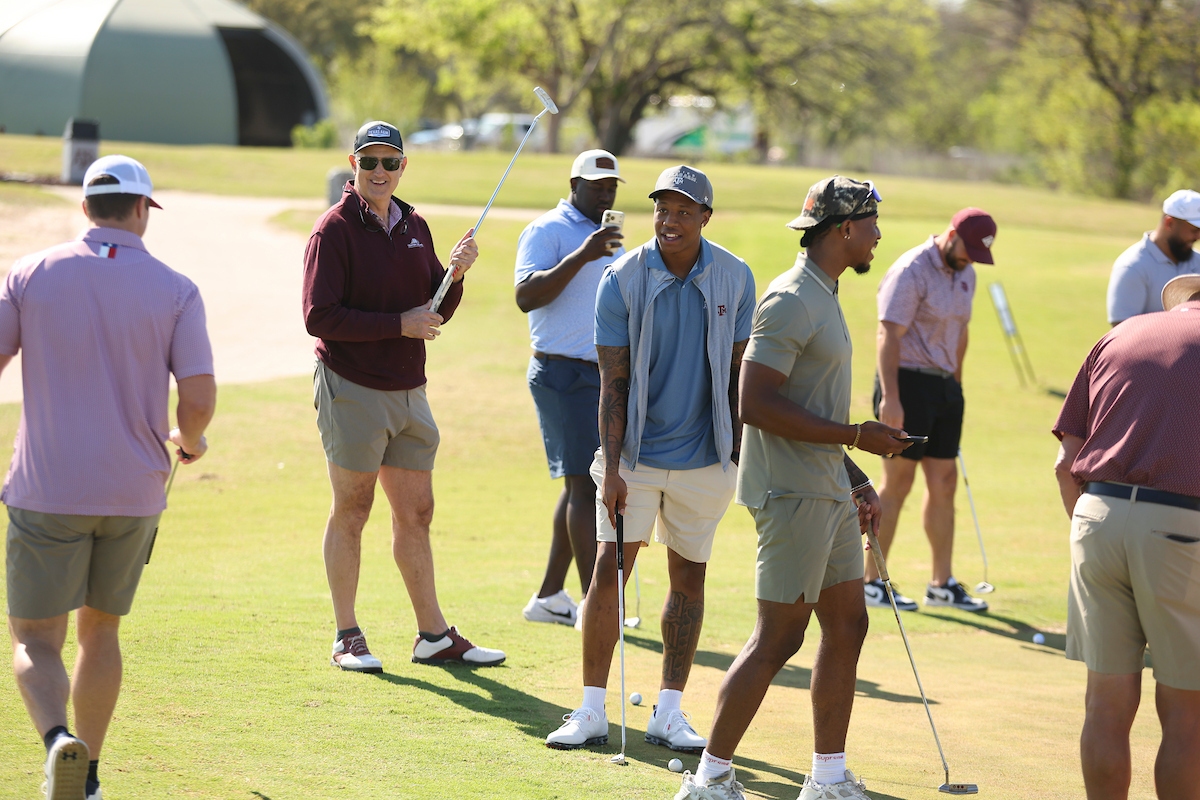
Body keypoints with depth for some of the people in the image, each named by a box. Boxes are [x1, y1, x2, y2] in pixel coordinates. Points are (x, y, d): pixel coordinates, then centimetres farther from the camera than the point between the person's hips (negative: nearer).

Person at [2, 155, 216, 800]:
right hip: (134, 491, 2)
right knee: (100, 629, 20)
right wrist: (190, 443, 16)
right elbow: (199, 398, -7)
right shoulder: (176, 291, -1)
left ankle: (59, 741, -25)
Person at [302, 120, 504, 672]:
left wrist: (455, 274, -3)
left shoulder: (414, 227, 13)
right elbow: (320, 316, -17)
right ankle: (347, 637, 7)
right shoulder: (335, 229, -9)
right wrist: (399, 324, -18)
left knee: (416, 513, 10)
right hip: (352, 392, -6)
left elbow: (434, 313, 17)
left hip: (409, 393, 6)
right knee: (351, 512, 0)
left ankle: (434, 636, 16)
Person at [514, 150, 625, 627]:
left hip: (604, 374, 9)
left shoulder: (607, 237, 20)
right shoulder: (548, 231, -8)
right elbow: (526, 296, -21)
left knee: (580, 485, 9)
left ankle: (549, 596, 15)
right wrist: (581, 256, -28)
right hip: (565, 373, -9)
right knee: (585, 483, -13)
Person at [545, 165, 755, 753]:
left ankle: (669, 713, 13)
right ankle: (592, 710, 1)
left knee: (689, 574, 6)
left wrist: (742, 449, 2)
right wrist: (611, 467, -14)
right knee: (608, 569, -6)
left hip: (704, 457, 2)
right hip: (635, 454, -2)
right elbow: (614, 383, -8)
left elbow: (738, 370, 6)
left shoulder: (735, 279, -3)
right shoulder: (621, 281, -9)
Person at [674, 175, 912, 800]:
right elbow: (757, 404, -24)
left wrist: (855, 479, 21)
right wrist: (855, 435, -21)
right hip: (791, 495, -10)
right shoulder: (790, 302, -17)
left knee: (847, 625, 12)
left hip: (829, 491, 10)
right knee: (778, 637, -7)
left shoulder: (824, 298, 16)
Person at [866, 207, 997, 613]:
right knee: (898, 483, -5)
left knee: (944, 482, 9)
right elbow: (889, 336, -18)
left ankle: (942, 583, 16)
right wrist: (890, 397, -23)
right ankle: (871, 581, 2)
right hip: (907, 382, -8)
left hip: (944, 385, 8)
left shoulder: (965, 274, 12)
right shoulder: (911, 271, -14)